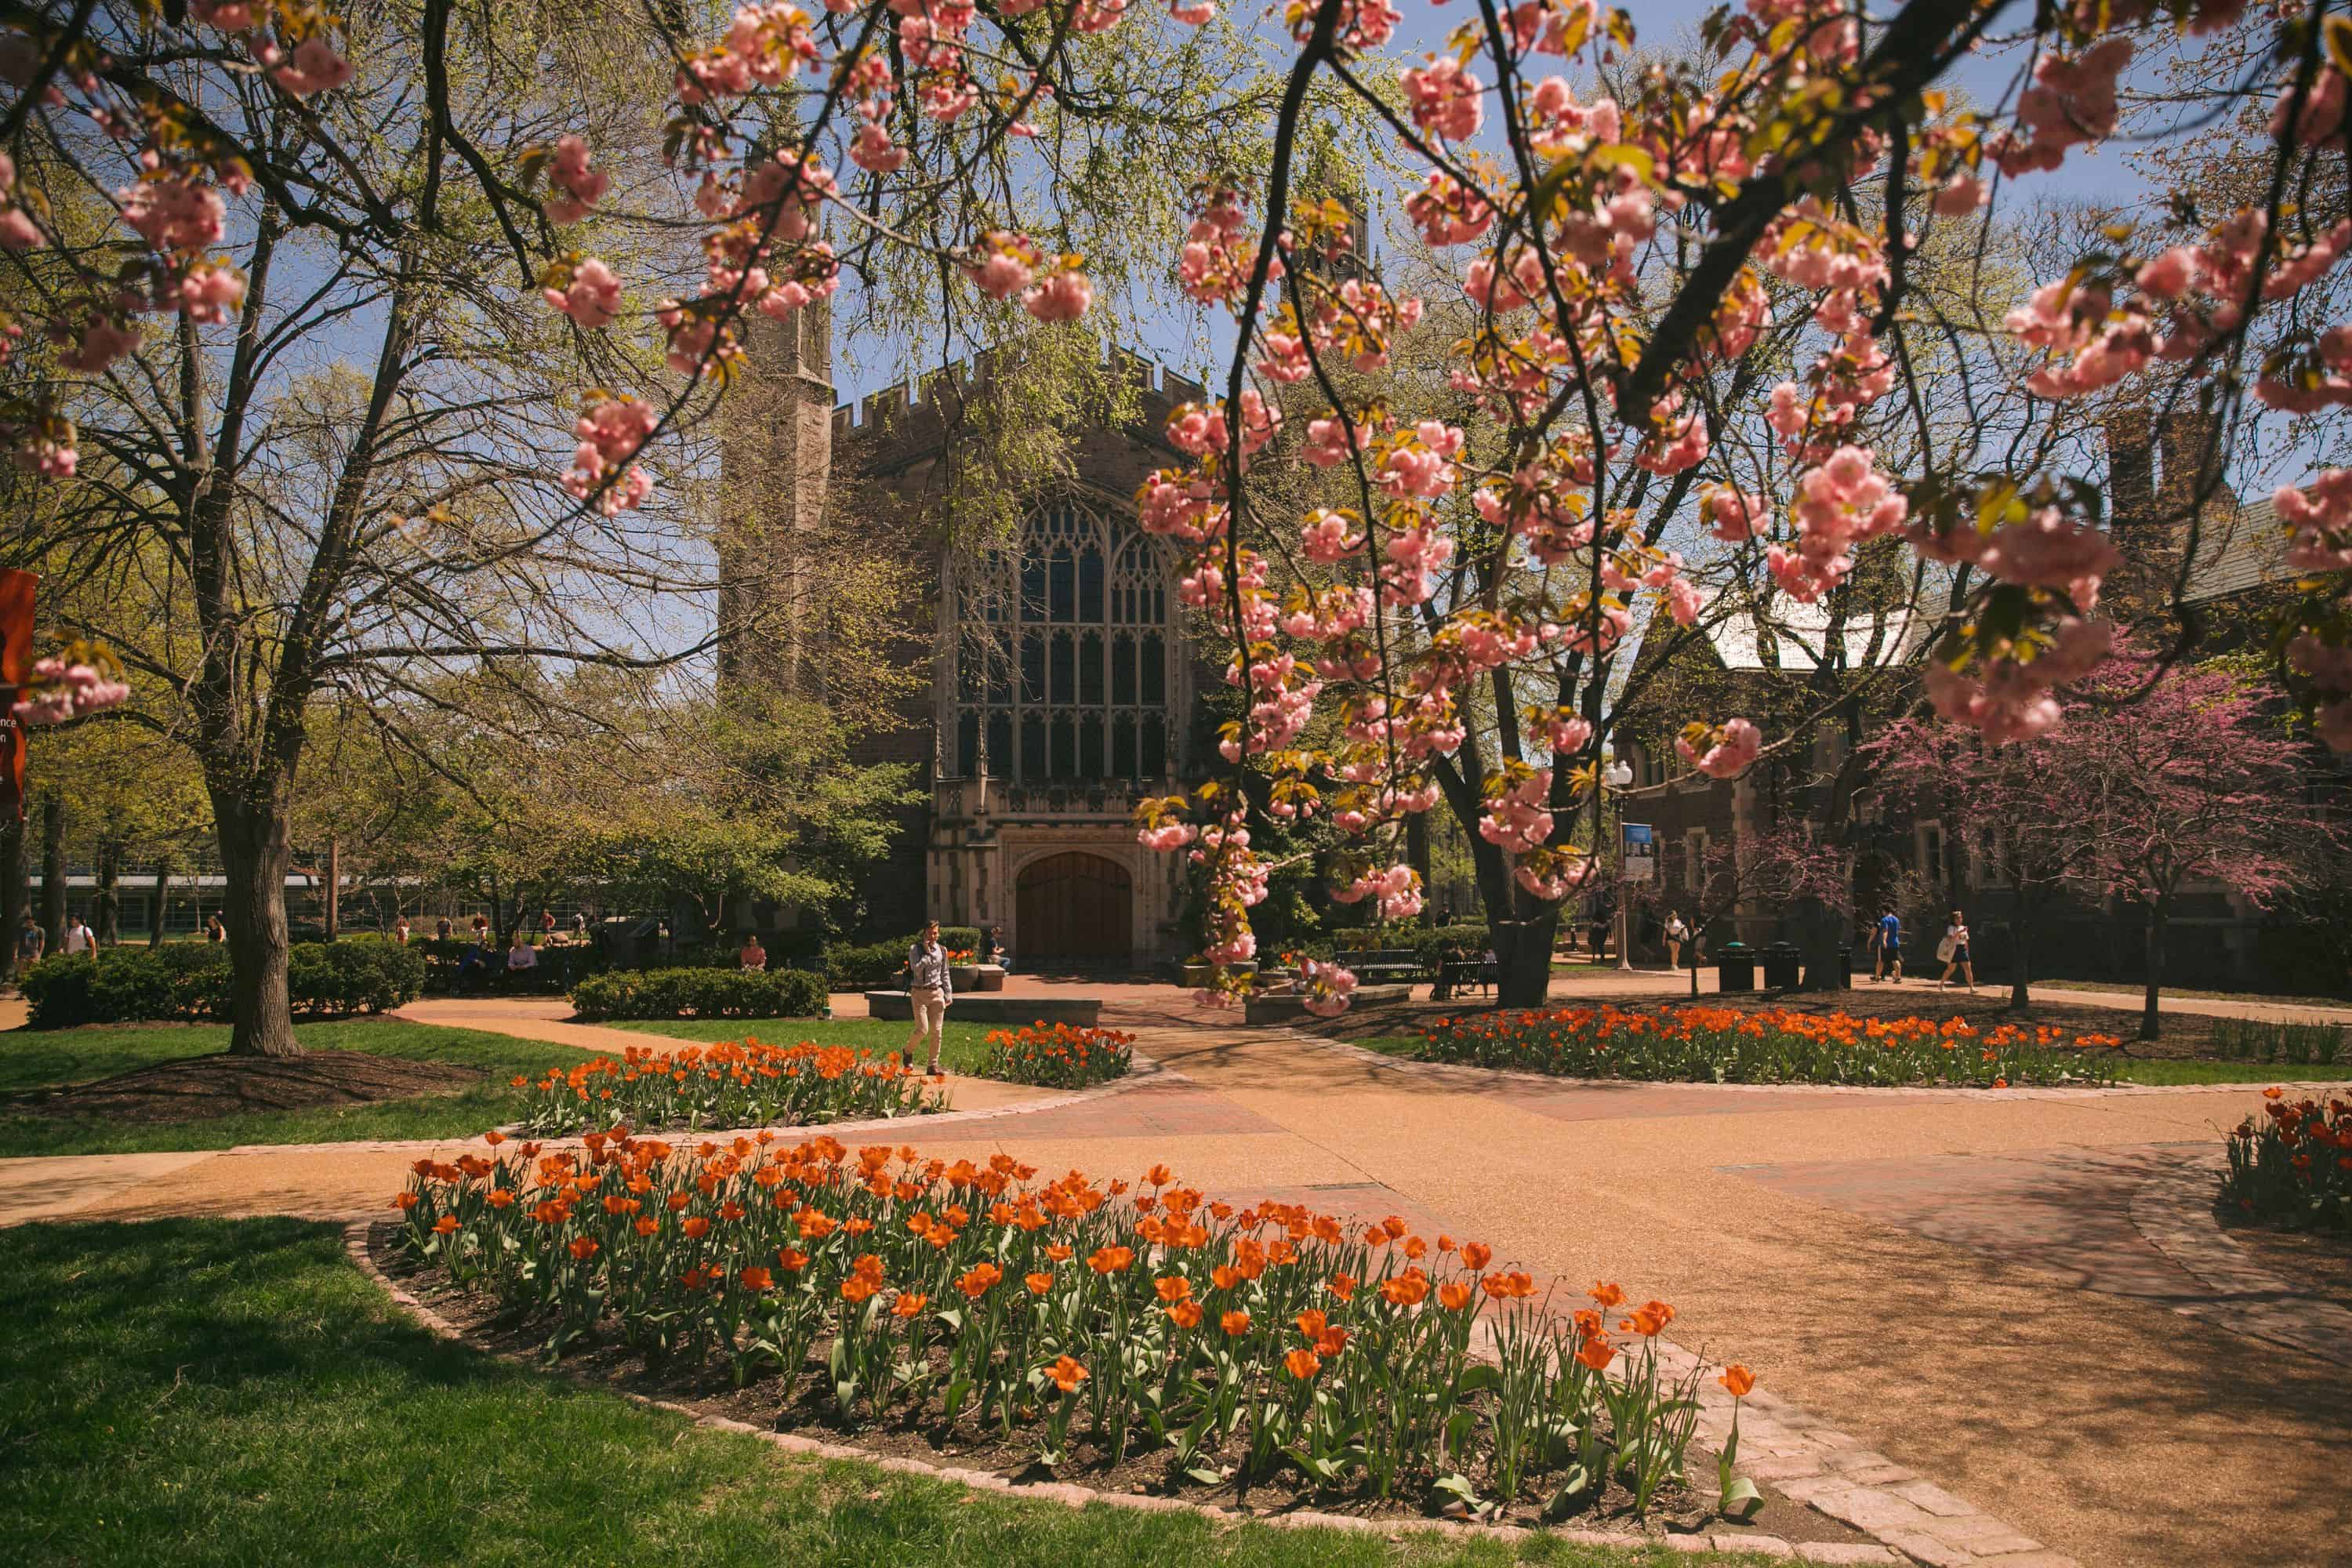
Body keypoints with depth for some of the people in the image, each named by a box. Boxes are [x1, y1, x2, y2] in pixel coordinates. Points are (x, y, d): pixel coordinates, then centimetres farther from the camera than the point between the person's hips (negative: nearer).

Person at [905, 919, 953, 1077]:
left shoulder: (942, 951, 10)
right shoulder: (915, 950, -4)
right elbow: (917, 970, -17)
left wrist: (949, 993, 13)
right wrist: (927, 953, -15)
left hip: (937, 993, 4)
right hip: (919, 993, -4)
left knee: (937, 1031, 2)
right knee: (923, 1030, -11)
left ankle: (933, 1065, 11)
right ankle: (909, 1050, 19)